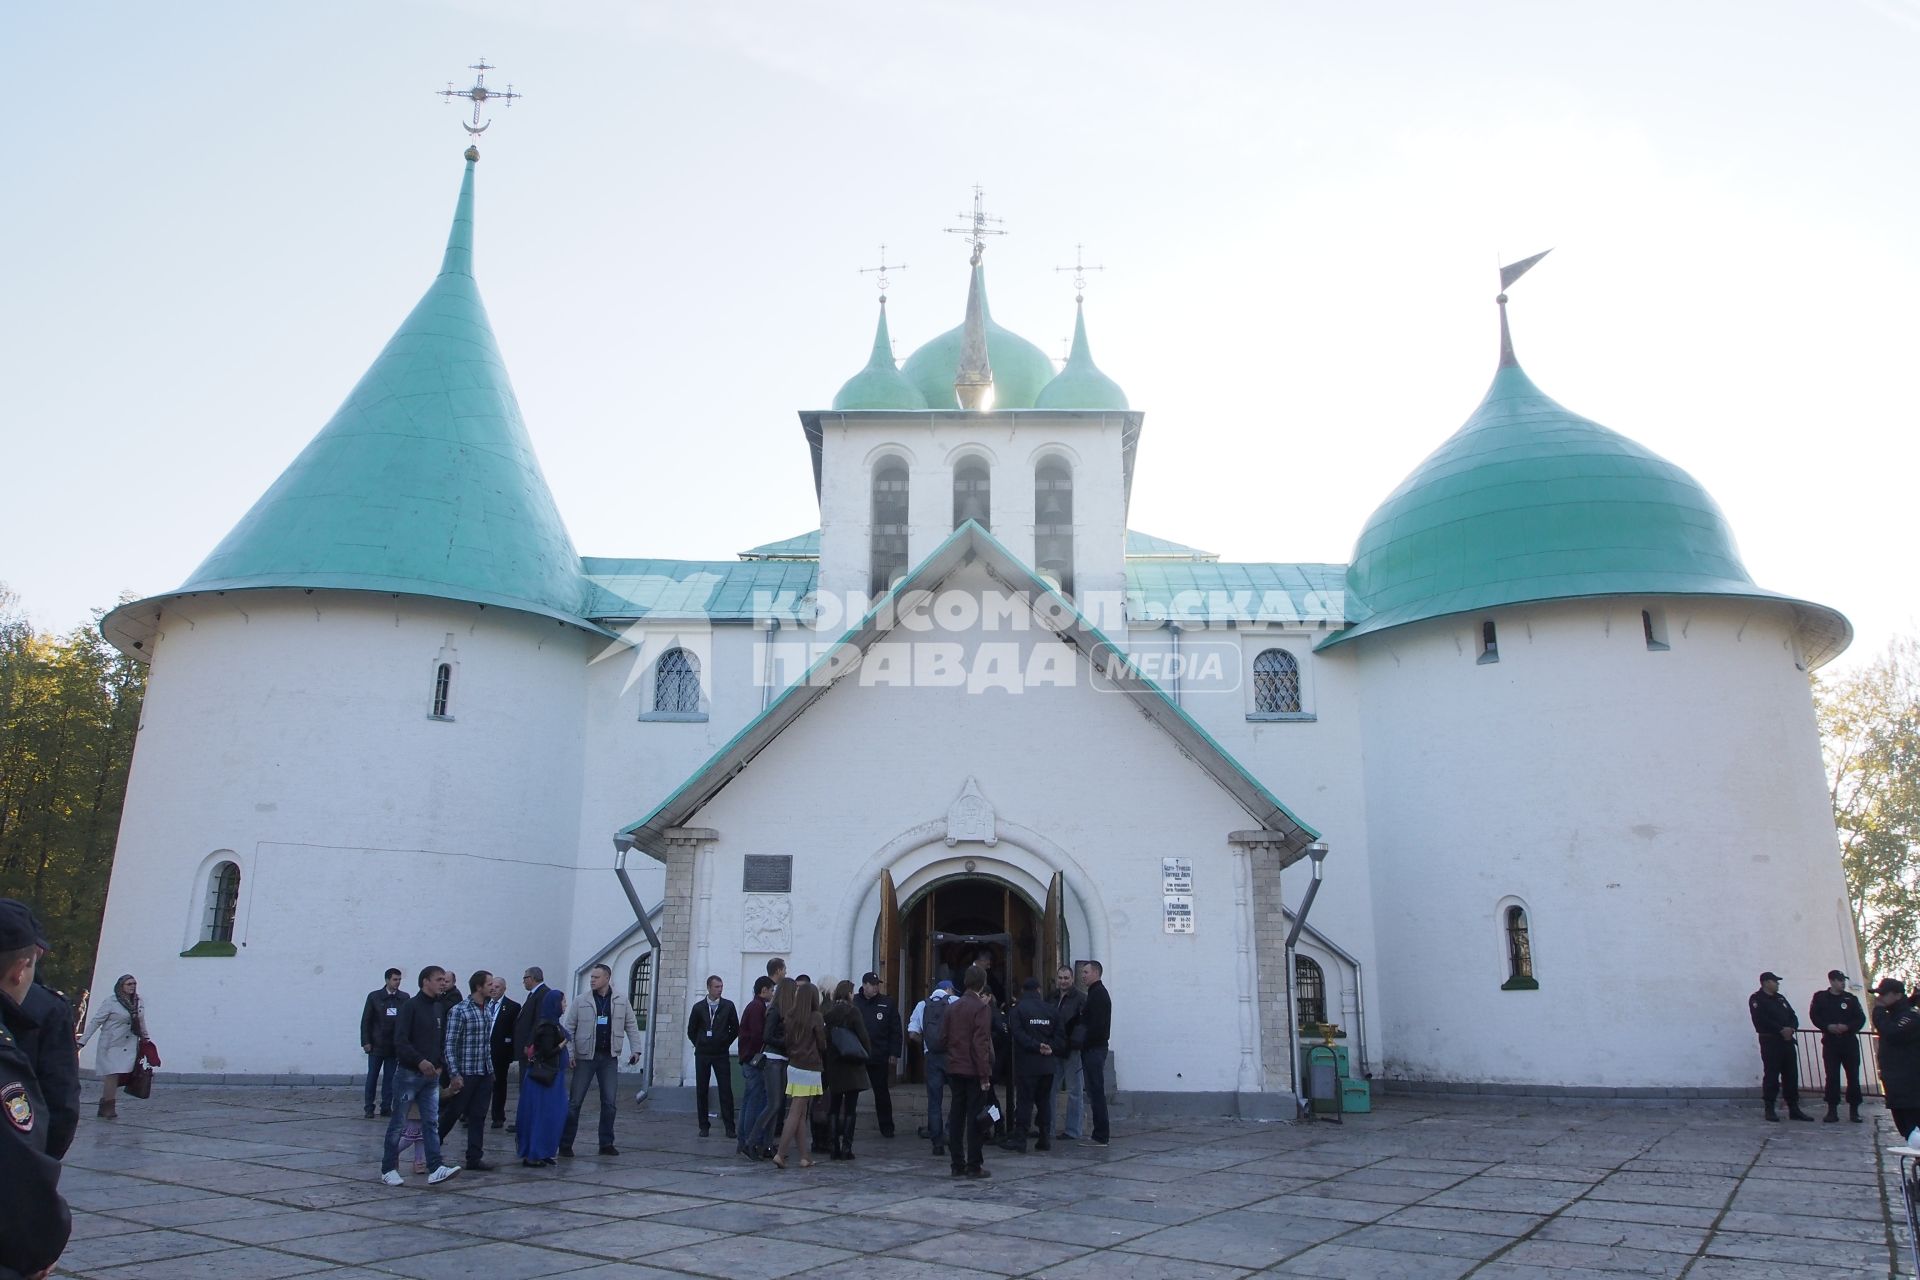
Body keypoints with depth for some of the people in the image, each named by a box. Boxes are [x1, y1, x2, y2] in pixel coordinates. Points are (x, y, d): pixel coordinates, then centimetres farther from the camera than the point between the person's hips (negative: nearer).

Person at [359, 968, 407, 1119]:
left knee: (390, 1078, 5)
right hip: (376, 1044, -1)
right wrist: (365, 1042, -5)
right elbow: (365, 1020, 1)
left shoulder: (405, 998, 1)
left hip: (395, 1046, 1)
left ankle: (386, 1107, 12)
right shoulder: (374, 997, -1)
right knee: (372, 1077, 5)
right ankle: (369, 1108, 13)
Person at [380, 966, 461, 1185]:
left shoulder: (440, 1008, 11)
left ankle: (435, 1168, -4)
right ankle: (388, 1169, 15)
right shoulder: (411, 1006, -9)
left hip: (432, 1076, 6)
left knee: (432, 1122, 0)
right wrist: (420, 1061, -26)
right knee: (398, 1123, 4)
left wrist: (440, 1065, 3)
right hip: (408, 1074, -6)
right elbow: (400, 1041, -17)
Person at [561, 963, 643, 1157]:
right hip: (585, 1056, -1)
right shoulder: (580, 1002, -2)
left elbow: (631, 1026, 7)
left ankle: (606, 1143, 14)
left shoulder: (621, 1001, 2)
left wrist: (635, 1049, -1)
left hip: (609, 1057, 1)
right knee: (575, 1101, 0)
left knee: (609, 1102, 4)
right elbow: (569, 1028, 0)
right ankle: (565, 1144, 10)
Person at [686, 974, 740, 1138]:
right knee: (701, 1090, 4)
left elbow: (735, 1029, 7)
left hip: (721, 1055, -1)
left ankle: (729, 1127, -2)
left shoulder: (728, 1006, -1)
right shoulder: (699, 1007, 1)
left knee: (726, 1090, -5)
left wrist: (725, 1043, 7)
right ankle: (703, 1126, 13)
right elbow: (691, 1030, 11)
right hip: (702, 1055, 1)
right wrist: (699, 1045, 8)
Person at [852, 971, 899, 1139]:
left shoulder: (887, 1003, 2)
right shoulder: (853, 1003, -1)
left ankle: (886, 1127, 24)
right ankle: (847, 1129, 12)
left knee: (882, 1092, 11)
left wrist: (894, 1053, -2)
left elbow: (895, 1030, 3)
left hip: (879, 1056, 1)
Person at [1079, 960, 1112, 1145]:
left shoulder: (1098, 994, -14)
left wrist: (1083, 1044, -15)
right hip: (1093, 1049, 10)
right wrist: (1083, 1043, 14)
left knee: (1096, 1092, -7)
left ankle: (1100, 1137, -4)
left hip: (1094, 1050, -10)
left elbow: (1097, 1025, -22)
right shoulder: (1097, 992, 18)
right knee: (1095, 1092, 12)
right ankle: (1100, 1134, 16)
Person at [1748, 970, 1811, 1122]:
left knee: (1791, 1075, 6)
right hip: (1770, 1041, -7)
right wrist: (1781, 1029, -17)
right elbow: (1762, 1020, -15)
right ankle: (1769, 1109, -1)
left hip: (1787, 1040, 7)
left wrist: (1791, 1028, -7)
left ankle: (1794, 1108, 11)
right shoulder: (1756, 999, -3)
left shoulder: (1780, 998, 20)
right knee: (1771, 1075, -6)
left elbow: (1793, 1016, 13)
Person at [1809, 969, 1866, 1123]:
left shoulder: (1851, 998, 7)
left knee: (1853, 1076, 1)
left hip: (1850, 1042, 1)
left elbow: (1861, 1018, 2)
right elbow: (1814, 1016, 0)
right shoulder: (1820, 997, 5)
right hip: (1830, 1042, -1)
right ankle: (1832, 1110, 2)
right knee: (1832, 1077, -2)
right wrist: (1828, 1026, -15)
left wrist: (1847, 1027, -14)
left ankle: (1854, 1110, 11)